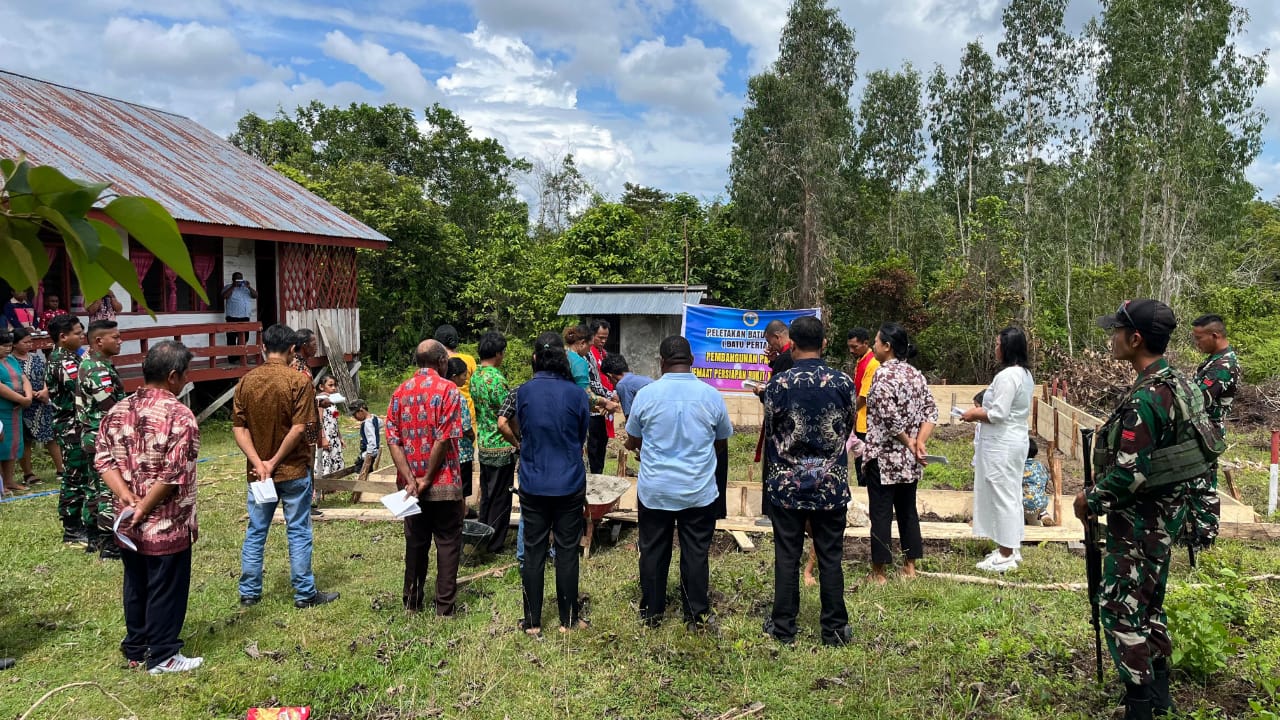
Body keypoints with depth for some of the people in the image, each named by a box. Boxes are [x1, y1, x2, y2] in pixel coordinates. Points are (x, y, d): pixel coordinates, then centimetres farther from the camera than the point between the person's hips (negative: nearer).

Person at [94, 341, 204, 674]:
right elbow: (174, 474, -23)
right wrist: (144, 508, -13)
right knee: (166, 591, 7)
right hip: (167, 525, -7)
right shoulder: (179, 415, -19)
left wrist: (129, 500, -7)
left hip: (127, 524, 7)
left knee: (135, 587, 20)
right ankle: (163, 657, 19)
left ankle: (135, 650, 34)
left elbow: (103, 459, 0)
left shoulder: (117, 411, 4)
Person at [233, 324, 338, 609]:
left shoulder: (246, 381, 1)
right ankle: (305, 594, 13)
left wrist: (259, 463, -9)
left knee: (255, 532, 14)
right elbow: (299, 428, -17)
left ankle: (249, 592, 24)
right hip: (293, 470, -4)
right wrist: (275, 462, -11)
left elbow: (239, 428, -3)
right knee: (298, 532, 5)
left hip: (257, 471, 4)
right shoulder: (299, 381, -12)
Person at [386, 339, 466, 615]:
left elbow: (392, 439, -2)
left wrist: (410, 479, -8)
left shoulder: (400, 391, 6)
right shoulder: (447, 389, -9)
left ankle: (412, 601, 24)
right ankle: (445, 605, 9)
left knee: (415, 541, 16)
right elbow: (445, 439, -17)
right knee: (448, 543, 6)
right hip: (443, 484, -5)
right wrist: (427, 478, -11)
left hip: (411, 485, 5)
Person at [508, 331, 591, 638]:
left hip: (533, 484, 1)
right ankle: (569, 620, 19)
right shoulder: (575, 394, -9)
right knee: (567, 551, 9)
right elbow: (582, 438, 5)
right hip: (570, 485, -1)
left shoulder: (524, 392, -7)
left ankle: (532, 621, 18)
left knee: (534, 552, 10)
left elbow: (520, 432, 8)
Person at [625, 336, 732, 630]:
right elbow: (722, 442, 7)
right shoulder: (711, 396, -7)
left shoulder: (646, 395, -9)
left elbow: (632, 442, 4)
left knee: (653, 551, 13)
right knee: (696, 553, 10)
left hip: (654, 491, 0)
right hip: (699, 491, 0)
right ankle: (697, 614, 18)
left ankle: (651, 612, 24)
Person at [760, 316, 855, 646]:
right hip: (832, 484, 1)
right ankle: (834, 629, 18)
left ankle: (783, 627, 18)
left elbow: (771, 433, 1)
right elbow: (848, 429, 8)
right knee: (830, 558, 10)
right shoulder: (843, 382, -6)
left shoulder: (779, 383, -10)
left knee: (787, 557, 8)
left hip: (787, 483, -1)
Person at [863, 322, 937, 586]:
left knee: (881, 514, 1)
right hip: (910, 460, 7)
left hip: (883, 457, -7)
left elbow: (890, 418, -21)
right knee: (907, 510, 15)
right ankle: (910, 566, 24)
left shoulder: (884, 374, -15)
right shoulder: (916, 375, 7)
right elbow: (931, 412, 3)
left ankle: (879, 572, 7)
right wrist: (919, 443, -6)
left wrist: (909, 443, -8)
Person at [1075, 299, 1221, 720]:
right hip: (1163, 513, 10)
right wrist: (1101, 489, 16)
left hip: (1140, 520, -10)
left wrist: (1090, 501, -10)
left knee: (1120, 607, 0)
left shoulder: (1144, 398, -26)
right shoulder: (1176, 383, 6)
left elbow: (1129, 474, -26)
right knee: (1148, 604, 19)